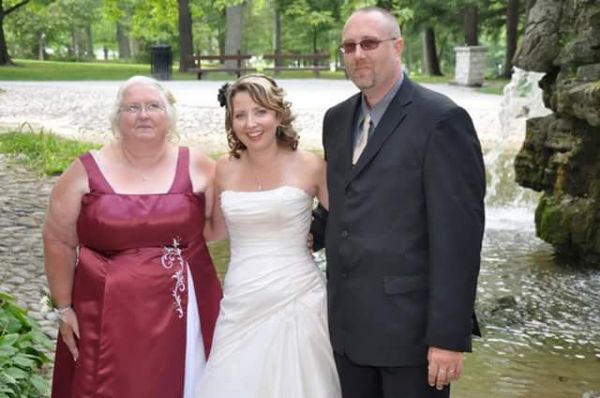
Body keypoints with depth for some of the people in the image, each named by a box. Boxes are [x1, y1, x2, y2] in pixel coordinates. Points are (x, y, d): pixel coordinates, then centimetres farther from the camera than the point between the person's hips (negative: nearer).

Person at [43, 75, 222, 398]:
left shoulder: (196, 166, 0)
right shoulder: (87, 171, -2)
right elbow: (59, 241, 2)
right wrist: (64, 308, 2)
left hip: (182, 308, 1)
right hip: (109, 310, -1)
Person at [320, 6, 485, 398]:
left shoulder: (441, 119, -12)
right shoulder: (336, 118, 10)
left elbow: (458, 235, -16)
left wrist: (448, 335, -18)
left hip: (410, 324, -6)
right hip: (348, 323, 6)